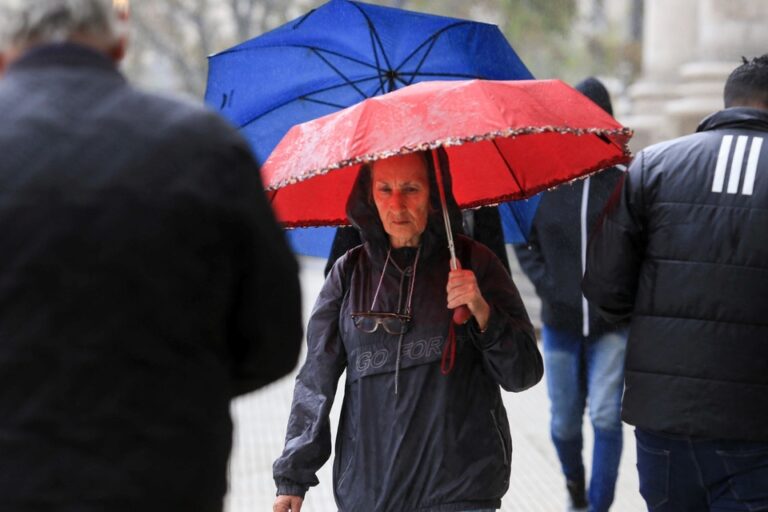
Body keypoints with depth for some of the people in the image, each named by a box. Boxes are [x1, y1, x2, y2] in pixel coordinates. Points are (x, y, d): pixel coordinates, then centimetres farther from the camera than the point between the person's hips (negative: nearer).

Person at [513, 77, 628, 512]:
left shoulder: (623, 184, -6)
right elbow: (525, 243, 6)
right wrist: (547, 285, -6)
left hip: (611, 322, -2)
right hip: (560, 322, 2)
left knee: (606, 417, -10)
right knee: (565, 420, 13)